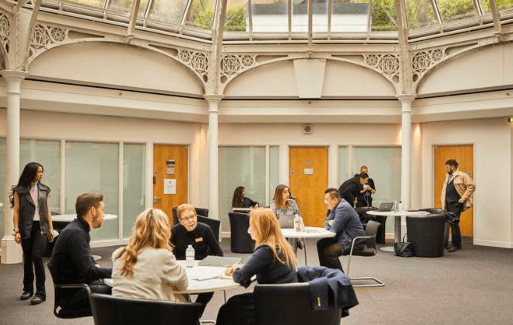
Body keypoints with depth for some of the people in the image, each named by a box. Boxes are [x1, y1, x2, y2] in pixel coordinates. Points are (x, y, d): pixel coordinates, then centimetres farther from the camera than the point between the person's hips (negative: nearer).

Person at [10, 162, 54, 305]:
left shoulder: (44, 190, 8)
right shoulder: (19, 191, 1)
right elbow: (16, 212, -1)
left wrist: (51, 229, 8)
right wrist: (16, 230, -7)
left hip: (40, 227, 0)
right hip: (26, 228, 0)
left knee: (37, 256, -13)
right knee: (27, 258, 9)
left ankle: (41, 292, -8)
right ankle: (28, 289, 27)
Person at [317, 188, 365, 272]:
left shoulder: (343, 208, -22)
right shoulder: (335, 207, 11)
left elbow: (335, 229, -24)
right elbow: (326, 223, 19)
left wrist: (331, 224, -1)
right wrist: (330, 223, -5)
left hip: (354, 241, -11)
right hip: (343, 237, 11)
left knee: (329, 252, -26)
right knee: (320, 244, 8)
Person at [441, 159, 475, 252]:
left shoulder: (462, 176, -7)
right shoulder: (448, 177, 19)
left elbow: (471, 186, -13)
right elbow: (444, 190, 25)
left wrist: (463, 198, -16)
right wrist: (443, 204, 16)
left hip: (456, 204, -8)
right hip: (449, 204, 8)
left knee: (454, 223, -10)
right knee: (452, 223, 10)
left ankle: (456, 245, -3)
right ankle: (457, 244, 19)